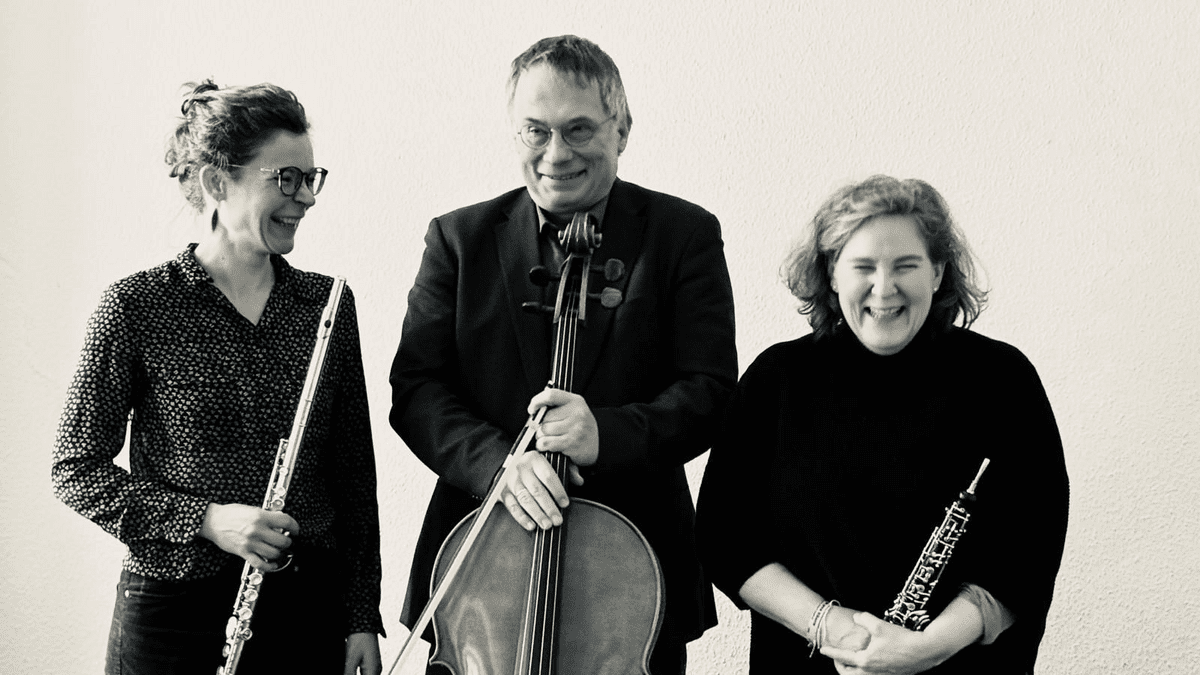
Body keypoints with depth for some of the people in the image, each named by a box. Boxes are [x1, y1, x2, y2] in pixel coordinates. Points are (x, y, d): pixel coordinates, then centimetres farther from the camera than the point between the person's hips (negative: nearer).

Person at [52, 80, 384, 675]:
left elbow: (354, 471, 7)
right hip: (173, 611, -3)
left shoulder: (327, 304, 3)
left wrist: (362, 618, 5)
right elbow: (76, 469, -5)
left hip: (306, 605, 3)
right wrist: (204, 519, -17)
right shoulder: (137, 307, -7)